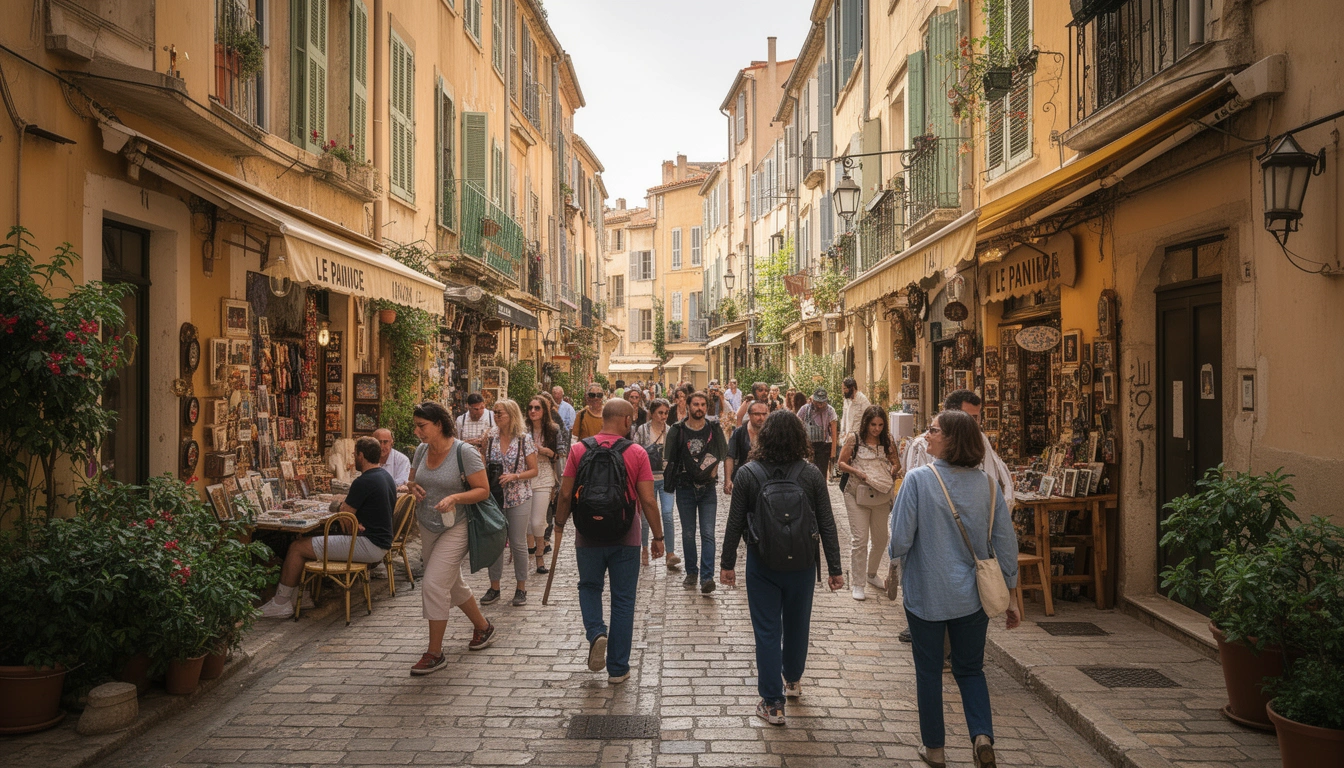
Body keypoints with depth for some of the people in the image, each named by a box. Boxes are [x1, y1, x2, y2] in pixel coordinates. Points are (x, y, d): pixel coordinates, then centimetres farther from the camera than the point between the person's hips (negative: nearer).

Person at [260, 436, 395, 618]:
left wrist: (344, 504, 7)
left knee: (297, 548, -5)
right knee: (308, 542, 18)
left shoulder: (364, 482, -19)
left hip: (369, 545, -11)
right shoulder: (386, 476, 12)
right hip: (381, 543, 11)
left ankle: (280, 603, 5)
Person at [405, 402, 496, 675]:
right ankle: (483, 627, 41)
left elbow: (483, 490, -15)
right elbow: (412, 478, 17)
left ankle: (435, 654, -4)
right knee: (451, 584, 19)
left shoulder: (464, 452, -17)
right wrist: (413, 486, -7)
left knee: (433, 584, -15)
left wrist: (455, 497, -30)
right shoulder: (422, 450, 2)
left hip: (455, 527, -8)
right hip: (427, 527, 8)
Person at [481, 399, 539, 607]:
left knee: (518, 543, 2)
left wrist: (514, 476, -19)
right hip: (494, 497, 3)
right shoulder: (491, 438, 4)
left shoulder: (525, 439, -6)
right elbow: (485, 466, 13)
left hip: (519, 498, -3)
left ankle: (521, 588, 15)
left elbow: (533, 470, -4)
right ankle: (494, 587, 20)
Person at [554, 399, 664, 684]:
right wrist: (658, 537, 0)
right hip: (625, 539, -1)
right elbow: (648, 500, -10)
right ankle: (618, 669, 15)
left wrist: (559, 526, 11)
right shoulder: (637, 453, -9)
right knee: (623, 600, 10)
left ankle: (596, 632, -4)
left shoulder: (578, 450, -6)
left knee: (589, 587, 23)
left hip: (588, 536, 1)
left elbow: (565, 494, -4)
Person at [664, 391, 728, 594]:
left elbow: (722, 454, 10)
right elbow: (670, 459, 2)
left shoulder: (714, 429, 2)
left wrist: (713, 469, -5)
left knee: (708, 534, -7)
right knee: (688, 533, 9)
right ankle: (691, 573, 22)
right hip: (685, 488, 0)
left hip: (708, 488, 0)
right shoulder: (677, 431, -2)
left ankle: (707, 577, -9)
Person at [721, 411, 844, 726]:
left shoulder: (748, 474, -9)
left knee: (767, 631, 6)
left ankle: (773, 703, 8)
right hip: (801, 563, 2)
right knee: (797, 624, 22)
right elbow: (827, 524, -4)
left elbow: (735, 524, -6)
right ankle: (792, 680, 43)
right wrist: (835, 568, 3)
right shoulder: (812, 475, -7)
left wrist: (727, 564, 4)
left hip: (762, 564, -2)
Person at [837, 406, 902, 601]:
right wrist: (857, 472, -16)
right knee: (859, 539, -6)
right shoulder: (854, 439, -5)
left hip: (881, 495, 4)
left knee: (881, 539, 14)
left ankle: (872, 574, 36)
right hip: (858, 495, -4)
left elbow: (896, 463, 13)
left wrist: (893, 471, -8)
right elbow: (841, 463, -1)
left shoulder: (887, 441, 4)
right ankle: (857, 583, 3)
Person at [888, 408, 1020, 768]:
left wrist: (896, 567, 7)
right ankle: (982, 735, 0)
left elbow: (901, 539, -16)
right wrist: (1009, 594, 10)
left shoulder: (918, 479, -17)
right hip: (973, 597, 3)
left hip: (926, 594, -3)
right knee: (970, 668, 19)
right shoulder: (986, 484, -4)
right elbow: (1006, 543, -1)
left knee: (929, 671, 14)